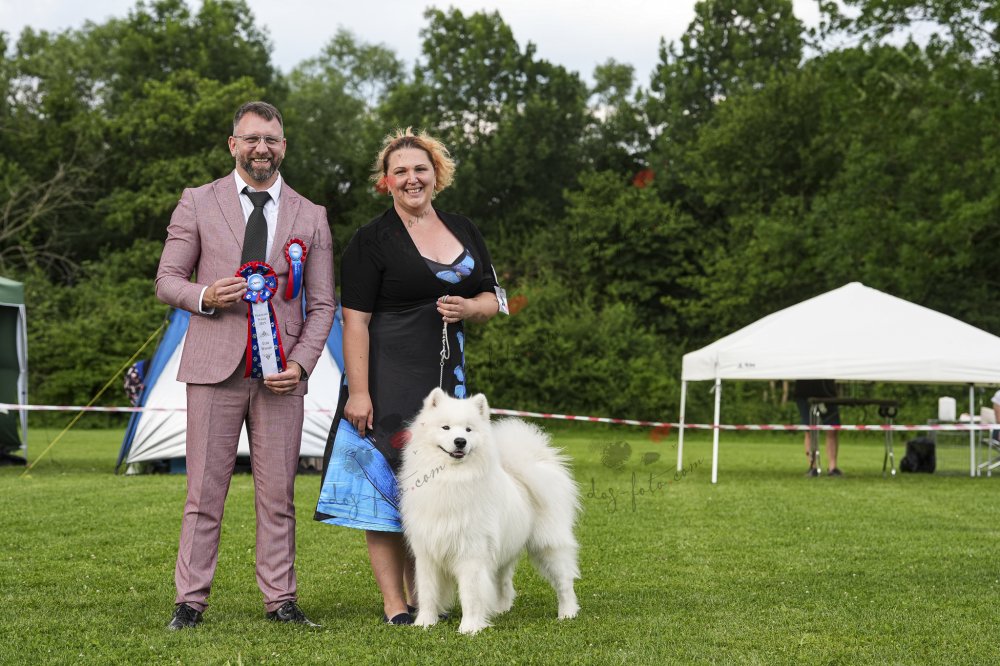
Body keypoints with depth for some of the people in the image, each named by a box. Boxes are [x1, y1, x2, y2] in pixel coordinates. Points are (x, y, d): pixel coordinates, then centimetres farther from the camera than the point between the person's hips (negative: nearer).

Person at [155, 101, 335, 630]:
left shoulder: (310, 217, 12)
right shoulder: (197, 204, 7)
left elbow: (322, 304, 11)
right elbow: (167, 280, 9)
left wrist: (301, 363, -4)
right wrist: (205, 297, -13)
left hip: (280, 374, 2)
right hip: (215, 368, -1)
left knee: (277, 494, 4)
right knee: (205, 491, -1)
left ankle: (280, 599, 12)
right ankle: (190, 600, 6)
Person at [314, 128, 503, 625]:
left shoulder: (463, 232, 12)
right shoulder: (372, 240, -5)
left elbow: (493, 298, 17)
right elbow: (355, 320, -10)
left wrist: (467, 307, -7)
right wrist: (358, 392, -18)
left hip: (446, 379, 6)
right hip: (387, 379, -6)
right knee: (386, 482, -4)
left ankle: (421, 595, 21)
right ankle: (393, 603, 3)